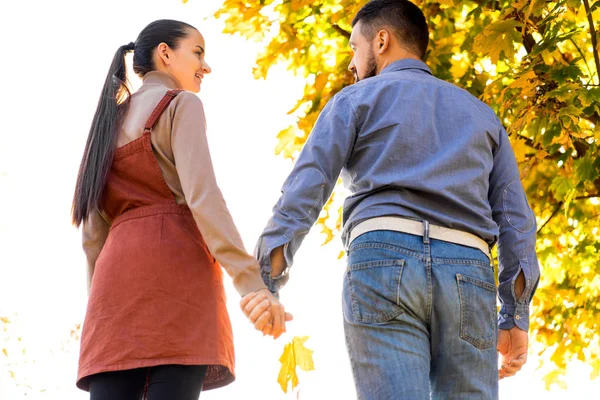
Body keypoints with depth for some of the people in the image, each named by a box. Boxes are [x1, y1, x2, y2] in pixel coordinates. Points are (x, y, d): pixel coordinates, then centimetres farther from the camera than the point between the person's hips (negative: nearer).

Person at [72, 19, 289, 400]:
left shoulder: (110, 124, 27)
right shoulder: (181, 104, 6)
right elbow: (201, 195, -11)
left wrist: (106, 311, 21)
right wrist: (253, 283, -19)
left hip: (120, 277, 6)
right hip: (177, 268, -6)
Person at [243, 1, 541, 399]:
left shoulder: (357, 99, 16)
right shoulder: (480, 113, 27)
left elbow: (306, 186, 1)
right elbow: (514, 216, 17)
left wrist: (267, 279, -5)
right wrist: (516, 318, 13)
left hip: (385, 259, -3)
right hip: (468, 272, 3)